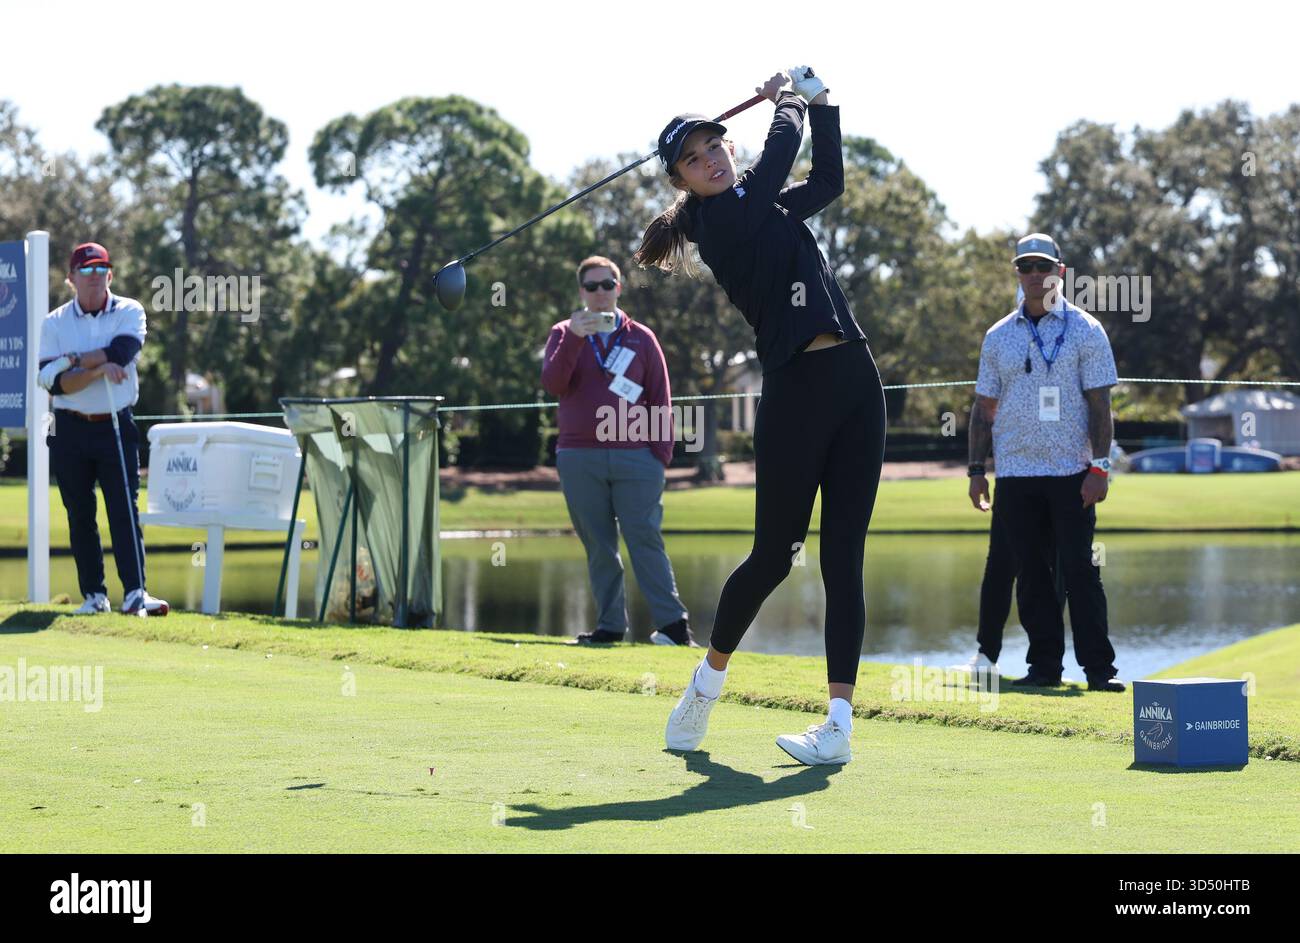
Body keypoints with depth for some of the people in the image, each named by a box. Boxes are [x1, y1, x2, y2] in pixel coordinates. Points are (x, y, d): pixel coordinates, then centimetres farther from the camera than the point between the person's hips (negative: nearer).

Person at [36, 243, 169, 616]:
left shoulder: (129, 312, 1)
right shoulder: (55, 323, 2)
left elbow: (122, 352, -19)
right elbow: (54, 383, -10)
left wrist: (72, 361, -15)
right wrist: (98, 370, -24)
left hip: (116, 427, -1)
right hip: (70, 429, 1)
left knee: (125, 511, -8)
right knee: (80, 515, 4)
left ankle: (134, 592, -14)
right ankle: (94, 595, 9)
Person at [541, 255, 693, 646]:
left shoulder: (641, 338, 10)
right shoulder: (564, 335, 11)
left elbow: (660, 401, 9)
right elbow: (552, 383, -6)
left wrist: (661, 452, -2)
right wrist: (574, 337, -16)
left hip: (635, 457, -1)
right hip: (579, 459, 1)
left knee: (645, 541, -8)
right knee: (599, 547, 2)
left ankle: (673, 624, -10)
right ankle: (610, 626, 6)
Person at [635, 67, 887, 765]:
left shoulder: (768, 207, 18)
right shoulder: (722, 218, -6)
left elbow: (828, 178, 29)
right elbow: (780, 150, -4)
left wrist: (816, 99, 20)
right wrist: (788, 105, 15)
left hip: (855, 382, 7)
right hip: (795, 388, -7)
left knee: (842, 558, -1)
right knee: (773, 554, 0)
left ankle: (840, 720, -4)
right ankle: (709, 678, 25)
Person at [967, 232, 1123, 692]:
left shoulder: (1085, 330, 2)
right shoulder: (998, 336, 12)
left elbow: (1100, 404, -2)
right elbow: (984, 407, 14)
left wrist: (1099, 468, -10)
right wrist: (977, 469, 7)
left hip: (1071, 473, -3)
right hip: (1016, 473, 3)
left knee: (1080, 569, -7)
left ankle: (1099, 667, -5)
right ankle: (1044, 665, 8)